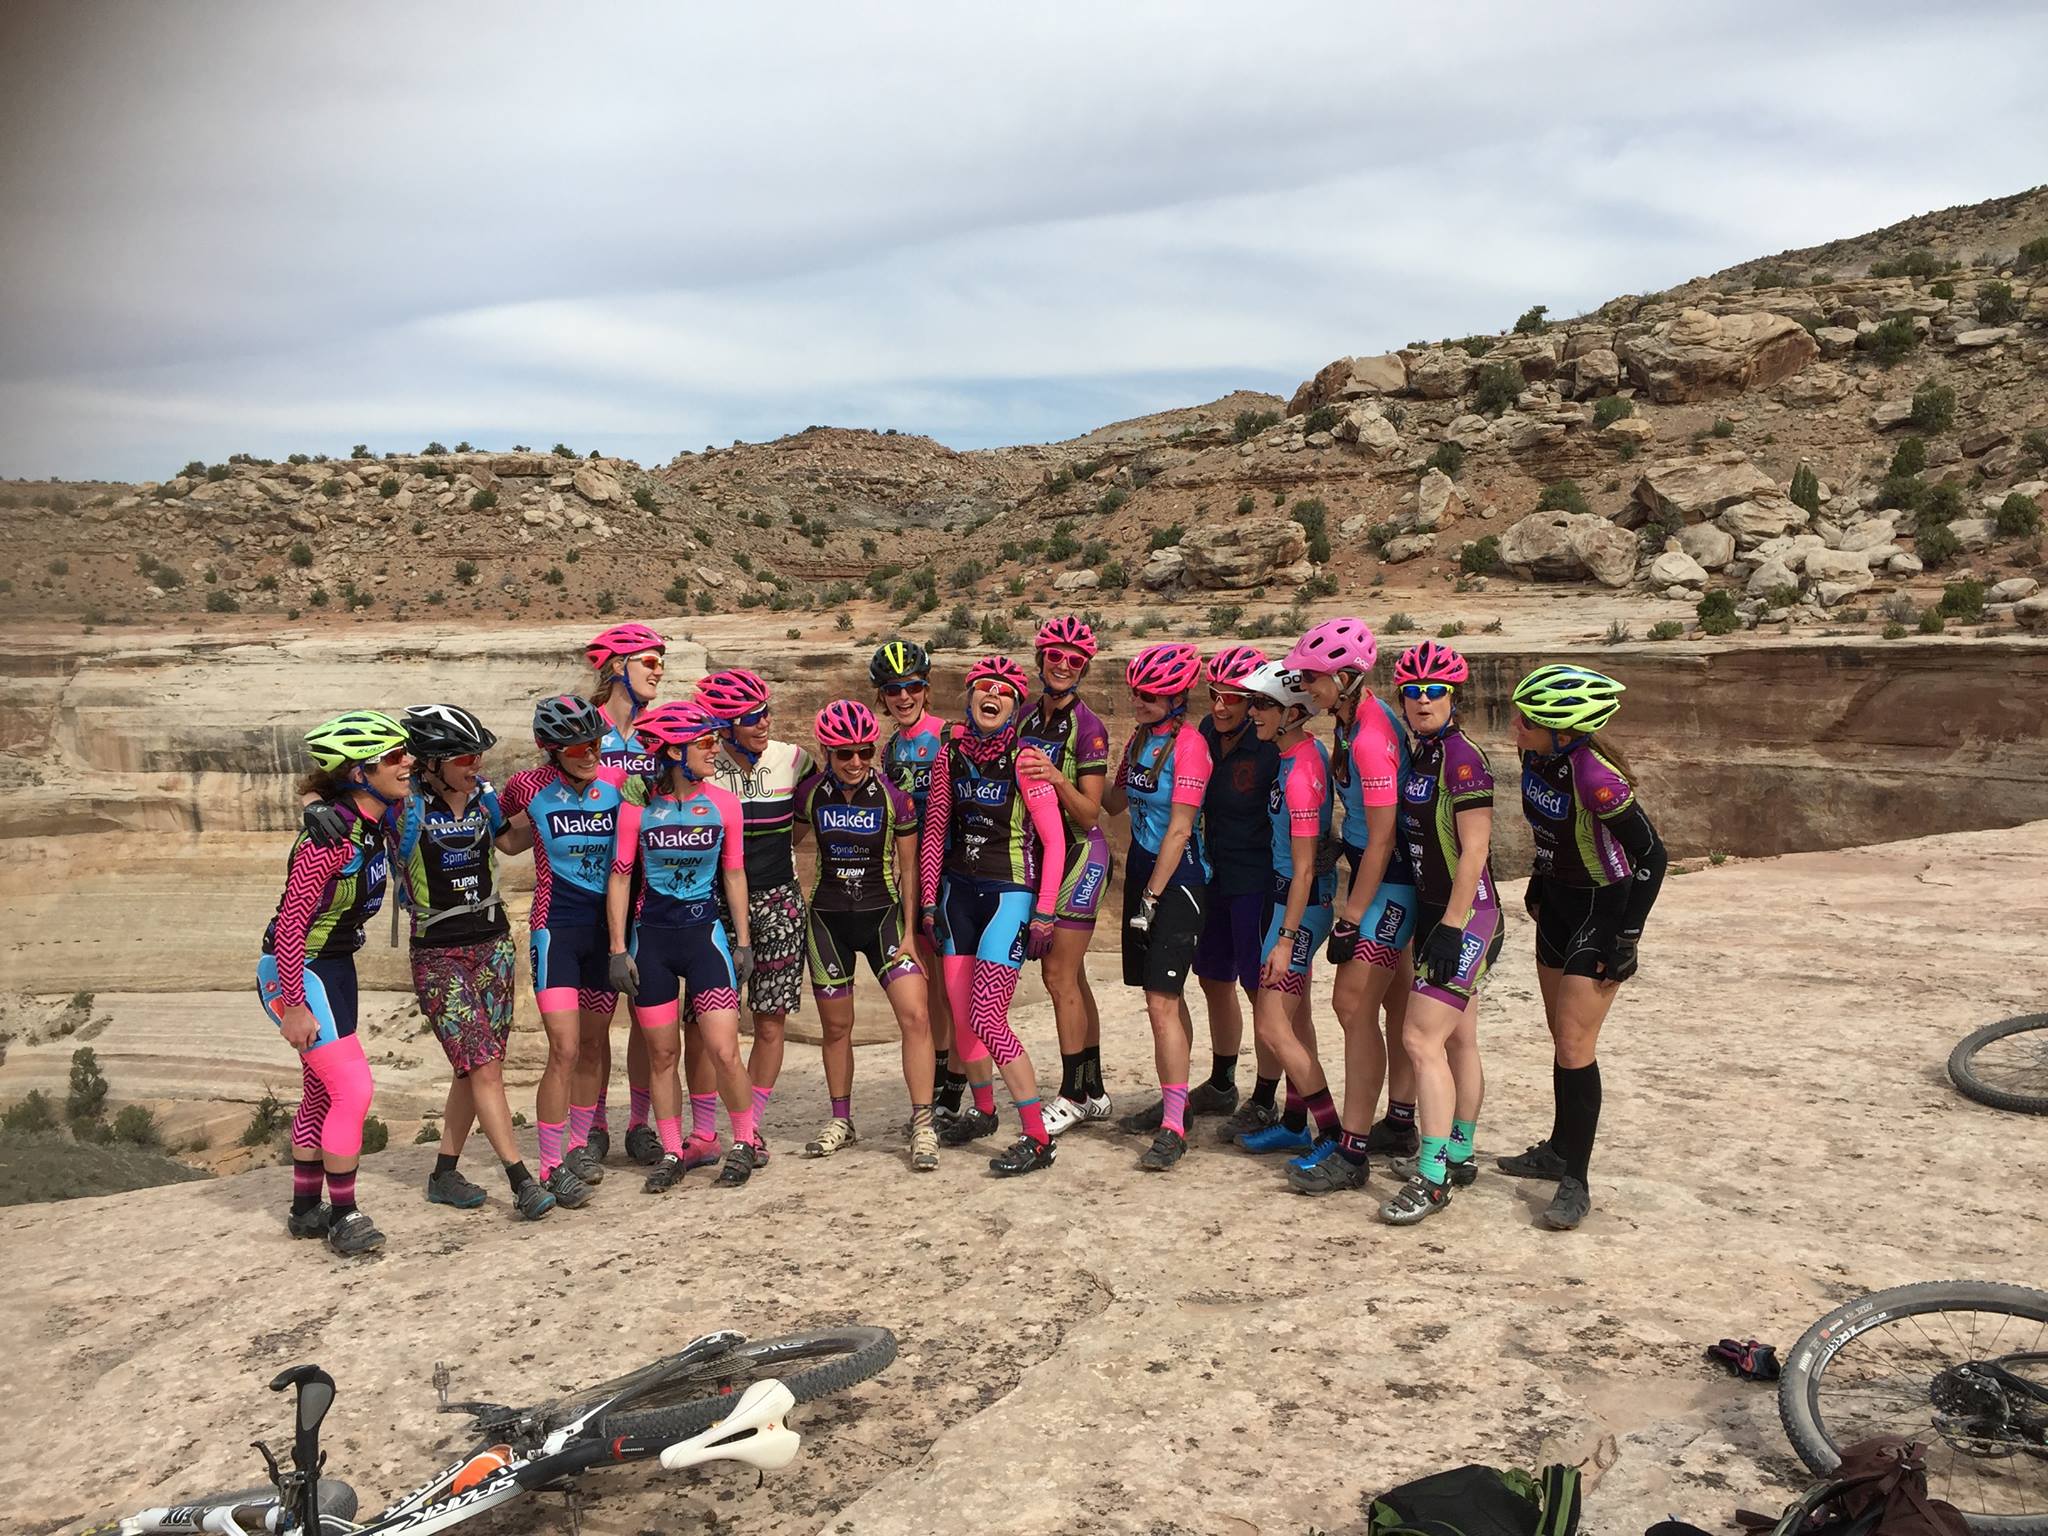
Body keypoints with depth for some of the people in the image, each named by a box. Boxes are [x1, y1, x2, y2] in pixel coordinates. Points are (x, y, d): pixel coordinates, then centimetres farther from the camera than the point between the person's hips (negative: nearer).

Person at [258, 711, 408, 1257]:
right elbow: (291, 924, -25)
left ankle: (306, 1211, 31)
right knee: (353, 1088, -11)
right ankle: (344, 1217, 3)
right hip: (297, 971, -9)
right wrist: (294, 1005, -23)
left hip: (335, 966, 9)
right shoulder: (330, 835, -27)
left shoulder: (376, 823, -3)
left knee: (322, 1093, 17)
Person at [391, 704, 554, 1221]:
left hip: (492, 941, 5)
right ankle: (522, 1182, -4)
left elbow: (509, 840, 18)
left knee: (476, 1066, 9)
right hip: (439, 952, -5)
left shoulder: (482, 793, 2)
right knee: (483, 1066, -8)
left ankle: (445, 1174, 23)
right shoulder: (407, 807, -13)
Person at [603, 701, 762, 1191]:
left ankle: (744, 1142, 16)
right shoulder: (638, 807, -7)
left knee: (723, 1053, -6)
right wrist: (618, 949, -3)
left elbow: (734, 875, 6)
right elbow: (620, 877, -1)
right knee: (662, 1054, 8)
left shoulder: (724, 805, -2)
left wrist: (743, 941, 7)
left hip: (704, 932, 0)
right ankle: (672, 1153, 24)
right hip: (650, 935, 0)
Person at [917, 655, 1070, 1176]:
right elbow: (934, 830, 11)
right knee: (960, 1011, 11)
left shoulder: (1024, 759, -11)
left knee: (986, 1017, -12)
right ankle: (982, 1111, 34)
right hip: (958, 889, 6)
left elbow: (1054, 840, -11)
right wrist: (928, 900, 10)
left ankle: (1038, 1138, -3)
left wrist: (1043, 912, -13)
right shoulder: (950, 755, 4)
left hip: (1009, 894, -6)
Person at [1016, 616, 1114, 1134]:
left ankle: (1073, 1096, 3)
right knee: (1070, 978, 12)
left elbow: (1090, 813, -15)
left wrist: (1058, 779, -30)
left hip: (1079, 853, -7)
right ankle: (1094, 1091, 22)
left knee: (1060, 976, -7)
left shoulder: (1088, 727, -11)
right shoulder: (1026, 717, 8)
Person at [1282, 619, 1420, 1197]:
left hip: (1390, 878, -10)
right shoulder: (1357, 719, 6)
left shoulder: (1370, 737, -23)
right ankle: (1400, 1125, 33)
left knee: (1354, 1002, -9)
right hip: (1383, 873, 10)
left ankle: (1351, 1152, -2)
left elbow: (1381, 839, -22)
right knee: (1395, 1000, 18)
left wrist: (1351, 919, -19)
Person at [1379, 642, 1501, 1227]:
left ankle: (1432, 1178, -8)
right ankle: (1459, 1157, 26)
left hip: (1465, 916, -9)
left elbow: (1474, 851, -19)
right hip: (1434, 911, 9)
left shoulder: (1462, 756, -15)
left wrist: (1452, 926, -22)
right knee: (1458, 1042, 16)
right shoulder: (1418, 755, 11)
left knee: (1422, 1040, -12)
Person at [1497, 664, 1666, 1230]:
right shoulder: (1535, 758, -7)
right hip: (1558, 901, 8)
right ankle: (1559, 1151, 33)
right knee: (1562, 1039, 18)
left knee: (1575, 1049, -8)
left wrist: (1626, 940, -18)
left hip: (1605, 908, -8)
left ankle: (1575, 1182, 2)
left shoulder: (1594, 775, -30)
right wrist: (1539, 883, 18)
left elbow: (1651, 855, -22)